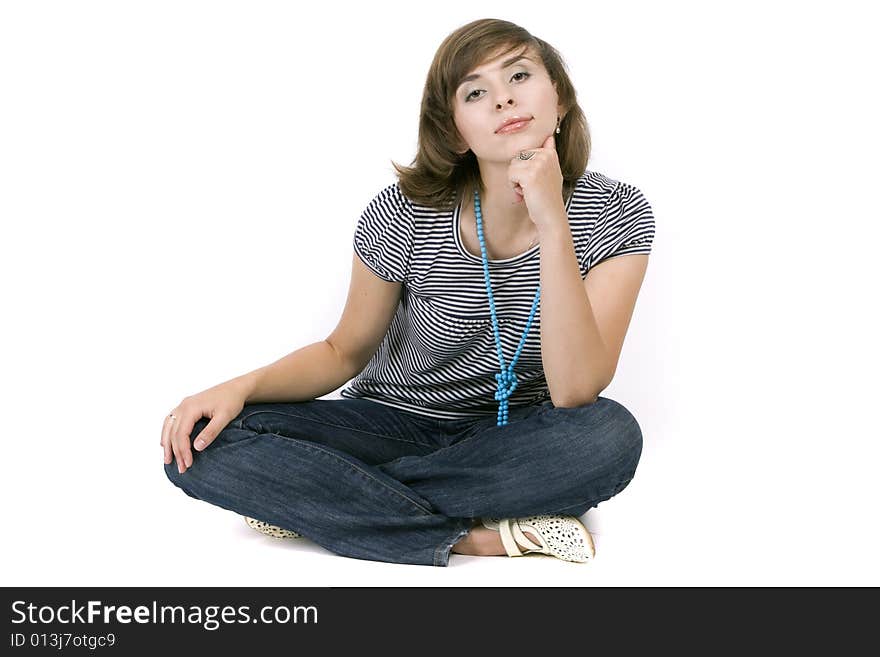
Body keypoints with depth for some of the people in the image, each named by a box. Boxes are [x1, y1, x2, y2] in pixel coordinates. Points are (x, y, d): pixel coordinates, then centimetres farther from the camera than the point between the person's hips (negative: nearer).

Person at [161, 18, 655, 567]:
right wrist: (242, 386, -20)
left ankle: (313, 500, -22)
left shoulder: (616, 213, -14)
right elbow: (344, 352, -1)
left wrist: (553, 225, -32)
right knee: (202, 447, -21)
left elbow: (574, 393, -24)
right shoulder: (407, 214, -15)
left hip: (512, 440, 0)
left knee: (610, 435, -35)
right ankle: (482, 535, -23)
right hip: (389, 425, 0)